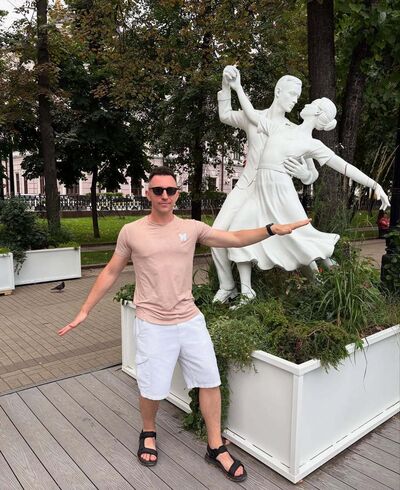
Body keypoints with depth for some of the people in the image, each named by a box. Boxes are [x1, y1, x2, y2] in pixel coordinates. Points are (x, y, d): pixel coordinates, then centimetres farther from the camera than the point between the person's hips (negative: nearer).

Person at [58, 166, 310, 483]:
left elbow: (236, 239, 0)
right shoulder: (131, 232, -4)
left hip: (191, 320, 3)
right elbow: (111, 273, 4)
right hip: (153, 325, -2)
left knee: (210, 382, 10)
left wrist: (273, 229, -13)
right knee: (152, 390, 6)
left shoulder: (192, 228, -1)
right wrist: (85, 310, 5)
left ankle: (216, 448, 30)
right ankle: (149, 433, 41)